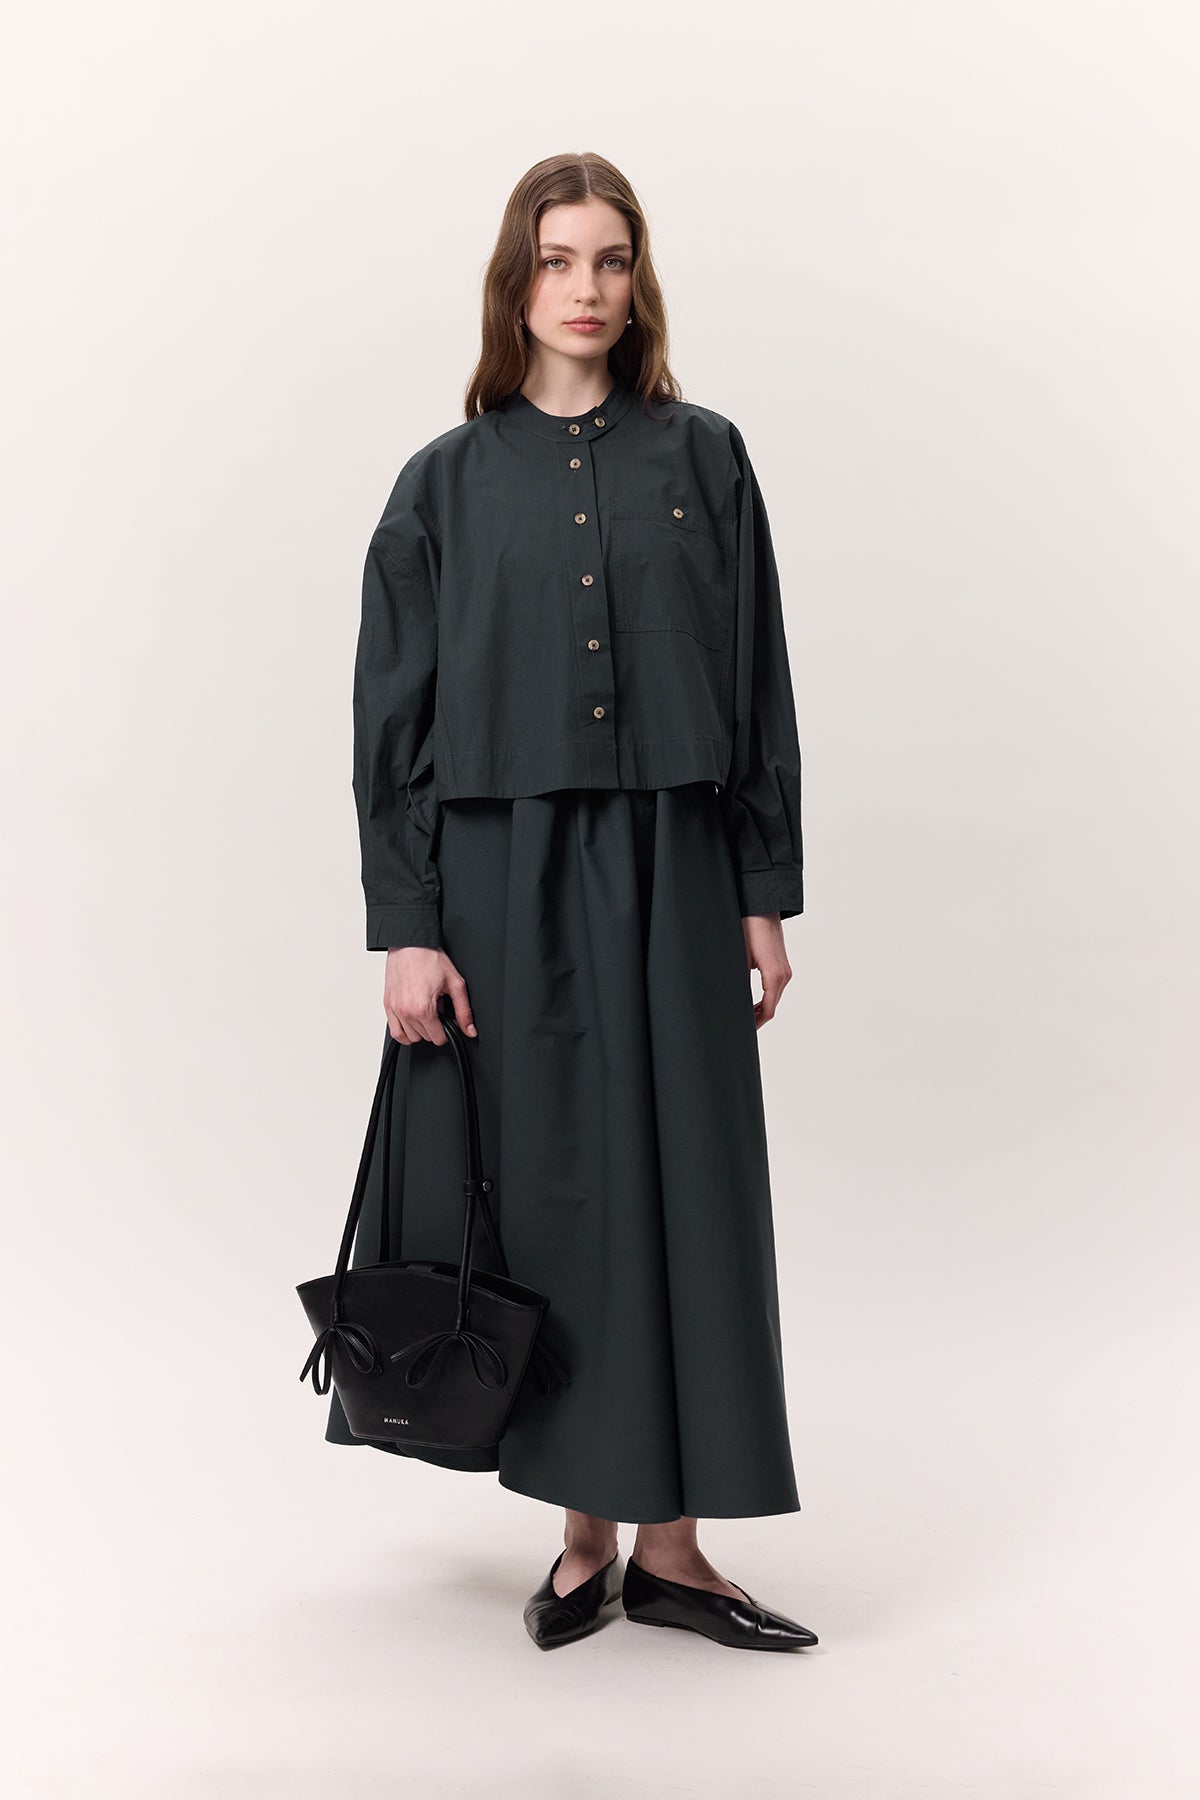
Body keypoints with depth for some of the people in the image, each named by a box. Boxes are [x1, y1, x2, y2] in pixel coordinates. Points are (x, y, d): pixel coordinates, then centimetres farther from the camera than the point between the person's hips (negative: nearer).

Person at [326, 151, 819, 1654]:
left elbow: (759, 686, 7)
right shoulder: (449, 481, 4)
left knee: (688, 1188, 2)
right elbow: (392, 718, 1)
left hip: (672, 873, 1)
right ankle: (586, 1531, 19)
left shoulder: (702, 458, 7)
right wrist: (405, 927, -6)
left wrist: (767, 894, 2)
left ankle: (671, 1543, 13)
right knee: (551, 1191, 4)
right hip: (508, 873, -1)